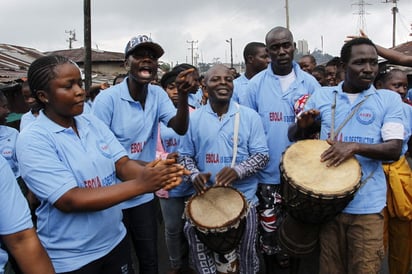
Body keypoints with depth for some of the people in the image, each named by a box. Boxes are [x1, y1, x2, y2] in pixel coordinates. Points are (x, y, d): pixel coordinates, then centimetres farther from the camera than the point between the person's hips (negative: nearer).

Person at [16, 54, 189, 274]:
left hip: (116, 241, 6)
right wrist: (140, 185, -30)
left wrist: (151, 175, -28)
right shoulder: (32, 140, -17)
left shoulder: (93, 123, 0)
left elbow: (122, 165, -5)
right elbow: (69, 201, -24)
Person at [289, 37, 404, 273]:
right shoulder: (322, 96, 5)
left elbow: (394, 150, -6)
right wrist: (303, 126, -13)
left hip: (367, 204, -1)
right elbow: (294, 135, 11)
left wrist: (355, 147, -23)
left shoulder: (389, 99, 1)